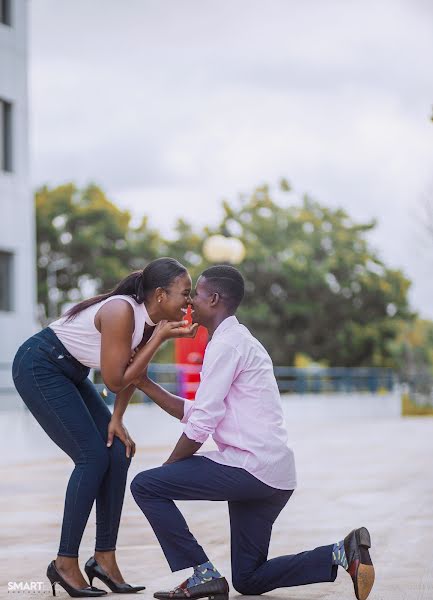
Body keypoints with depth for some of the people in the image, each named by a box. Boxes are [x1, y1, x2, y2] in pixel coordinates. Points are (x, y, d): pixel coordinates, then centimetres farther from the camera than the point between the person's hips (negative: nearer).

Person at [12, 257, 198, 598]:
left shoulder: (151, 319, -4)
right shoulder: (122, 312, -28)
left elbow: (133, 373, 9)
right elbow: (114, 380, -25)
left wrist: (117, 419, -1)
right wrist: (161, 337, -26)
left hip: (70, 374, 9)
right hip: (38, 368, -9)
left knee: (118, 454, -1)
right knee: (93, 457, -13)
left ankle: (104, 559, 4)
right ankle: (66, 563, -5)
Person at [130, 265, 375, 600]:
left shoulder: (225, 344, -10)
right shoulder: (239, 341, 21)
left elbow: (201, 425, -13)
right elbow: (191, 412, 20)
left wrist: (167, 469, 0)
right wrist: (144, 384, 18)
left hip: (250, 466, -10)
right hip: (273, 476, 10)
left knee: (145, 486, -5)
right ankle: (342, 553, 5)